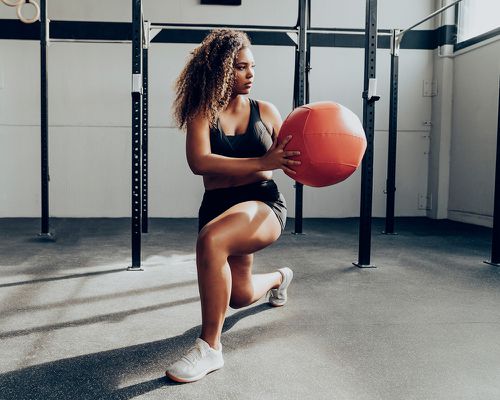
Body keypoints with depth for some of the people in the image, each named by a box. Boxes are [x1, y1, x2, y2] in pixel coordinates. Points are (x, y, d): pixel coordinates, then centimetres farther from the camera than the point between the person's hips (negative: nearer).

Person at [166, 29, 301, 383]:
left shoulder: (265, 111, 3)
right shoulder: (202, 113, -2)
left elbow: (290, 161, 8)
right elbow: (199, 162, -20)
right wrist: (262, 162, -27)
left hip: (265, 204, -2)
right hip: (219, 206, 3)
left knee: (210, 239, -35)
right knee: (241, 295, 19)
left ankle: (210, 347, -21)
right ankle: (280, 277, 57)